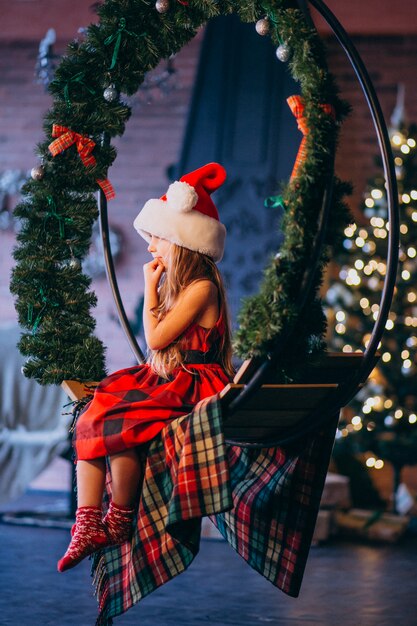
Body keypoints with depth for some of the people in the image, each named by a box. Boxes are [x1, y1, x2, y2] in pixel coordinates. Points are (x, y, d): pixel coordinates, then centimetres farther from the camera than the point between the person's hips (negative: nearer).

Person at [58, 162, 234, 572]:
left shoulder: (201, 288, -12)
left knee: (114, 424, -29)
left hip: (191, 389, -9)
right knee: (88, 423, -11)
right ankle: (87, 524, -17)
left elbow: (156, 338, -14)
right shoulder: (176, 285, 18)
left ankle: (120, 521, -10)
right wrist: (156, 289, 14)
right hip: (164, 382, 9)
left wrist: (150, 289, -5)